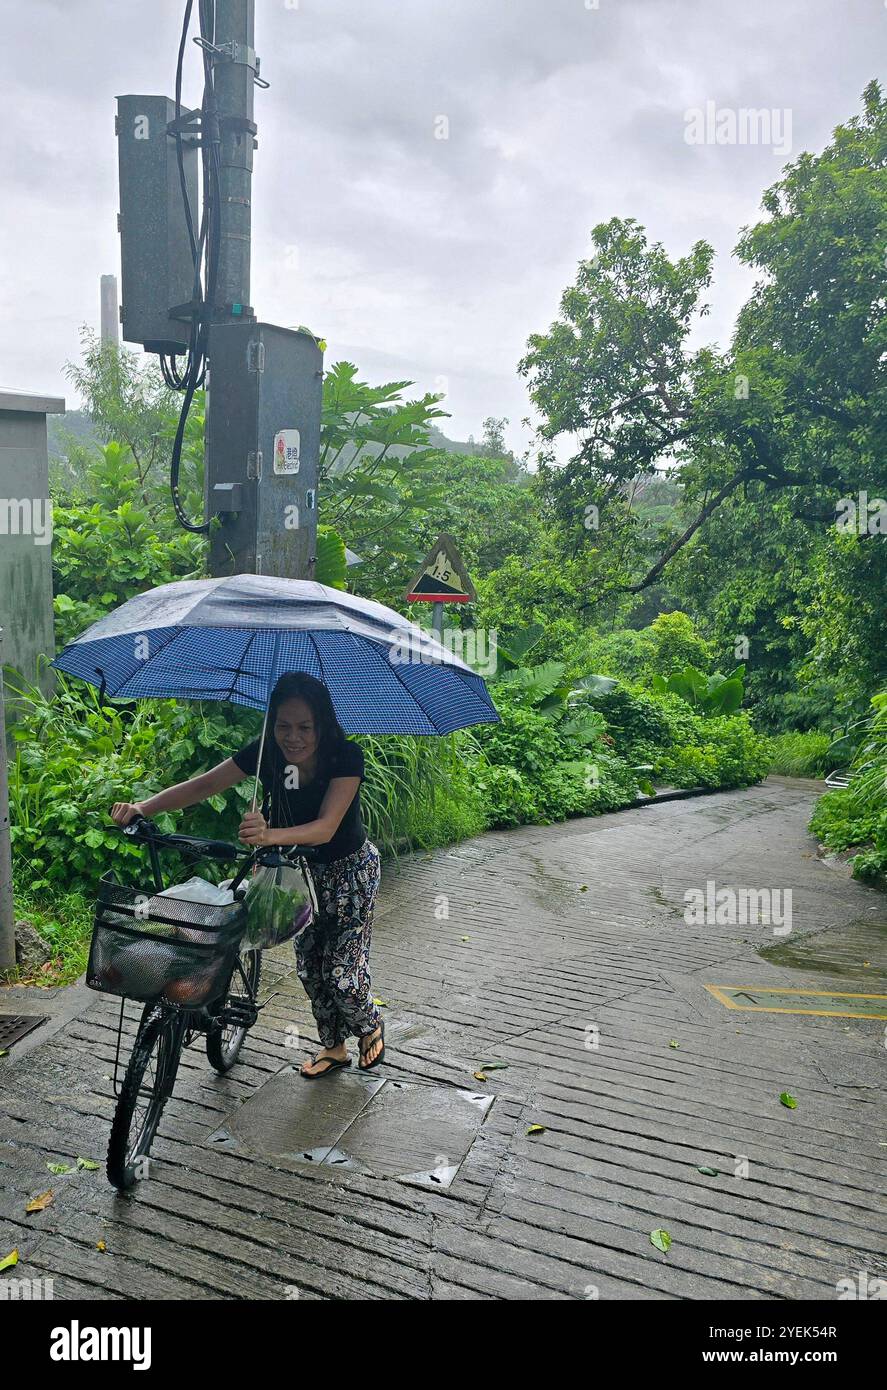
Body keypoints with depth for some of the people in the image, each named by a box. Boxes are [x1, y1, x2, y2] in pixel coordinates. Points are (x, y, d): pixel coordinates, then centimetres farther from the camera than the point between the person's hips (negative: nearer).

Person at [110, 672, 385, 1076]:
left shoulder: (345, 756, -31)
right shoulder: (267, 753, -19)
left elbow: (326, 828, -41)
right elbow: (203, 785, -20)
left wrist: (271, 835, -60)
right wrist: (142, 807, -34)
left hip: (350, 868, -4)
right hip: (302, 868, 5)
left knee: (342, 973, -4)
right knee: (308, 964, 11)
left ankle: (371, 1027, 29)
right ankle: (333, 1047, 35)